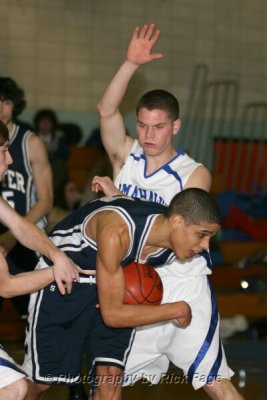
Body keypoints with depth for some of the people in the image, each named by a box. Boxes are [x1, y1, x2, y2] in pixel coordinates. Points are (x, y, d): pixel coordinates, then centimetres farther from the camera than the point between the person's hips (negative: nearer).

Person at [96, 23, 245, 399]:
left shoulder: (195, 174, -5)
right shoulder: (126, 157, 4)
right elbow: (106, 109, -12)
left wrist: (117, 198, -17)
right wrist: (131, 64, -24)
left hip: (183, 287, -3)